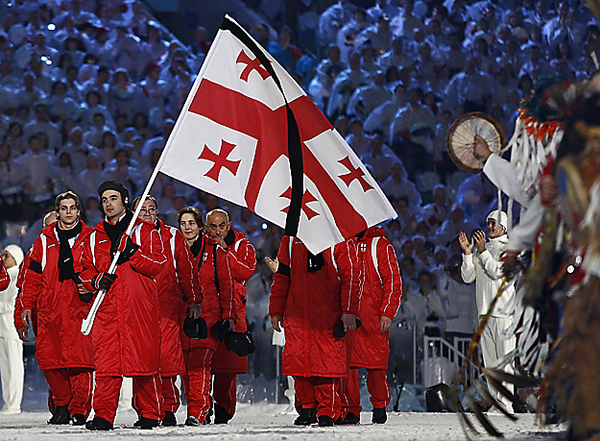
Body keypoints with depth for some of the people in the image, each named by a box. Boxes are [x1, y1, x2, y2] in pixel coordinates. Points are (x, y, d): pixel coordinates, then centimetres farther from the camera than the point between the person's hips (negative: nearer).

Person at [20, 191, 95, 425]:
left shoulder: (89, 239, 10)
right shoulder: (45, 240, 15)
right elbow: (32, 274, 15)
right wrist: (27, 305, 8)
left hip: (80, 307, -3)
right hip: (49, 309, 3)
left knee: (80, 360, -12)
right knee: (48, 358, -3)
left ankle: (79, 410, -5)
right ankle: (62, 403, 15)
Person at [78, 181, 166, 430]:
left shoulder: (144, 230, 8)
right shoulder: (95, 237, 20)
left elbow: (157, 264, -1)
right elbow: (85, 269, 20)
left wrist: (133, 253, -16)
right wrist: (96, 280, -2)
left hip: (139, 305, -3)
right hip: (107, 307, 3)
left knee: (144, 358, -6)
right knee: (106, 362, -5)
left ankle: (150, 414, 2)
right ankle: (103, 415, -6)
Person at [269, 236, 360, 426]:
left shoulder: (339, 241, 1)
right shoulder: (290, 241, 13)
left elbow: (350, 275, -2)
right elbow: (281, 277, 17)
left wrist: (348, 311, -9)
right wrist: (276, 312, 12)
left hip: (328, 316, -3)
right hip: (296, 315, 4)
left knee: (328, 361, -6)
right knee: (298, 360, 1)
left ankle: (328, 412, 3)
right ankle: (307, 408, 15)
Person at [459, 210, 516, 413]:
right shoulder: (481, 249, 16)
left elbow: (497, 272, -15)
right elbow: (468, 277, 10)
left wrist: (483, 251, -16)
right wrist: (467, 253, -1)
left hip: (504, 312, -6)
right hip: (485, 311, 6)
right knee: (489, 361, 6)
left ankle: (505, 402, -11)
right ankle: (495, 400, 10)